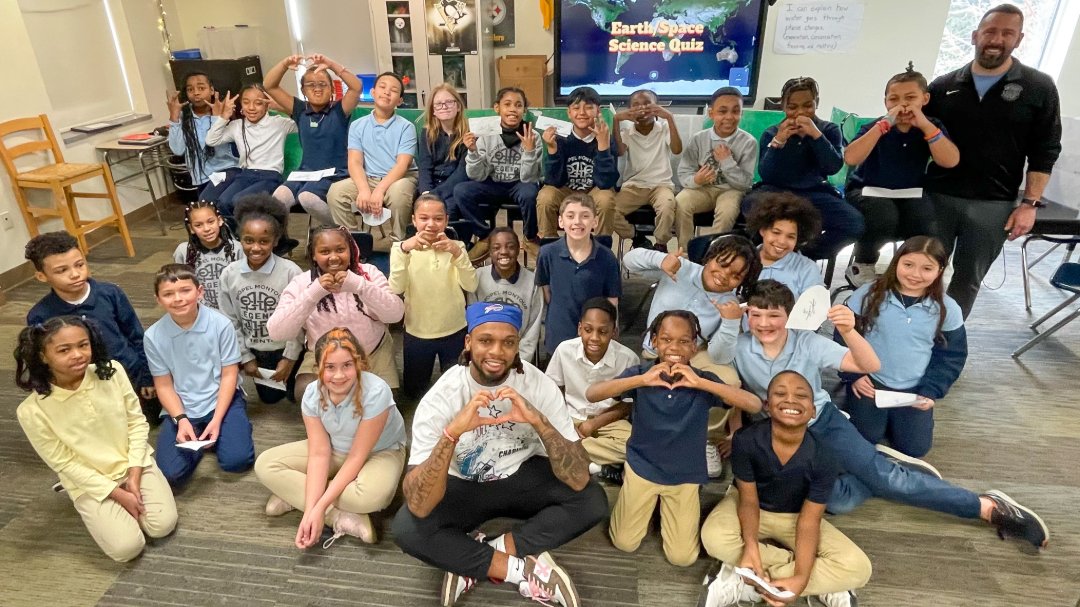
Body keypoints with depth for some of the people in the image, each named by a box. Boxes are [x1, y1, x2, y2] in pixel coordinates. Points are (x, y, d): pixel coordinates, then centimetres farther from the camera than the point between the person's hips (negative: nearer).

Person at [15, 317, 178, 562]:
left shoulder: (112, 371, -14)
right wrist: (118, 493, -14)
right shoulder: (32, 411, -19)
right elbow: (65, 464, -12)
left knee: (163, 526, -12)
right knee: (127, 547, -15)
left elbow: (137, 422, -5)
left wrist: (134, 475, -12)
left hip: (135, 463, 2)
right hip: (89, 482, -2)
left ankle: (133, 484, 15)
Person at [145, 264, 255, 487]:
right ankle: (200, 436, 12)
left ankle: (212, 432, 11)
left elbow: (229, 375, -8)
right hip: (182, 409, 1)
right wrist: (181, 420, -15)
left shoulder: (221, 324, -13)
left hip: (221, 400, -1)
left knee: (237, 461, -20)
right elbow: (164, 385, 0)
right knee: (171, 474, -16)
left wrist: (216, 420, -15)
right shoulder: (153, 336, -8)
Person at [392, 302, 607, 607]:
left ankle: (471, 561, -15)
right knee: (407, 528, -28)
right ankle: (526, 569, -18)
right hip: (464, 486, -1)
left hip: (522, 477, 2)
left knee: (592, 501, -23)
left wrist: (538, 420, -39)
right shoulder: (440, 397, -24)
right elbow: (419, 506, -32)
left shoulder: (540, 385, -20)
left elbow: (579, 480, -25)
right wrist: (452, 433, -46)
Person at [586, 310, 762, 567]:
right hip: (642, 467, 0)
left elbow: (755, 405, -30)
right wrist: (642, 380, -40)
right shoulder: (641, 372, -17)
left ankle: (667, 504, 29)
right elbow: (591, 394, -29)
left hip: (685, 476, 0)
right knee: (624, 543, 7)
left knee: (682, 558, 3)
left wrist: (700, 383, -38)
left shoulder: (704, 382, -16)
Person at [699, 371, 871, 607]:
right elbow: (749, 499, -18)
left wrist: (801, 578, -34)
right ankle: (823, 585, -16)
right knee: (714, 537, -35)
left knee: (858, 568, -19)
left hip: (795, 517, 2)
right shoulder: (746, 440, -28)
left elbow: (809, 521, -20)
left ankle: (742, 584, -18)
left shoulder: (823, 460, -24)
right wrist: (751, 545, -37)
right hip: (752, 507, -1)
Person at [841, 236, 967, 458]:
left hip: (914, 390, 2)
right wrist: (854, 375, -9)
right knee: (864, 438, -3)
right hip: (870, 382, -2)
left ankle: (892, 417, 30)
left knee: (915, 447, 3)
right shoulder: (869, 294, -12)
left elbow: (951, 356, 2)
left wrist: (930, 391, -6)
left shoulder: (947, 309, -7)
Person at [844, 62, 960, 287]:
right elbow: (850, 158, -28)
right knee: (885, 218, -35)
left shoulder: (931, 127, -2)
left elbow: (950, 161, -18)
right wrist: (885, 124, -30)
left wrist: (925, 125, -24)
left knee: (925, 226, -26)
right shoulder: (877, 127, -10)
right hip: (869, 192, -3)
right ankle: (862, 266, -5)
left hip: (910, 195, 3)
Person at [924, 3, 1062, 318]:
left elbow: (1045, 152, 1)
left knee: (968, 278, 8)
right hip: (938, 196, 1)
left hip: (994, 205, 0)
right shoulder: (943, 87, 4)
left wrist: (1030, 204, -6)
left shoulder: (1039, 88, 1)